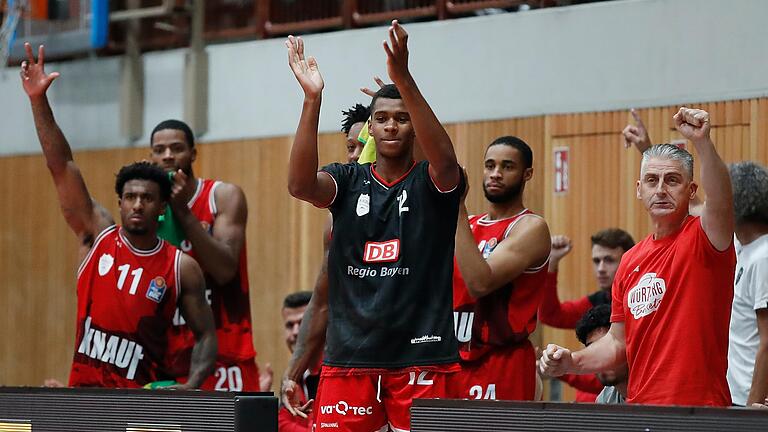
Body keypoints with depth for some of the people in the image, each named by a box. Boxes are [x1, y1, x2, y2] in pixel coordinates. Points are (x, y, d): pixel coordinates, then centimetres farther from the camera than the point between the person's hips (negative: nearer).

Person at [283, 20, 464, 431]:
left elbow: (445, 158, -22)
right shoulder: (347, 181, 8)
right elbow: (300, 184, -13)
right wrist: (312, 98, -25)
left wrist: (404, 79, -34)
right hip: (349, 352, 2)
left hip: (420, 355, -2)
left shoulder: (432, 183, 2)